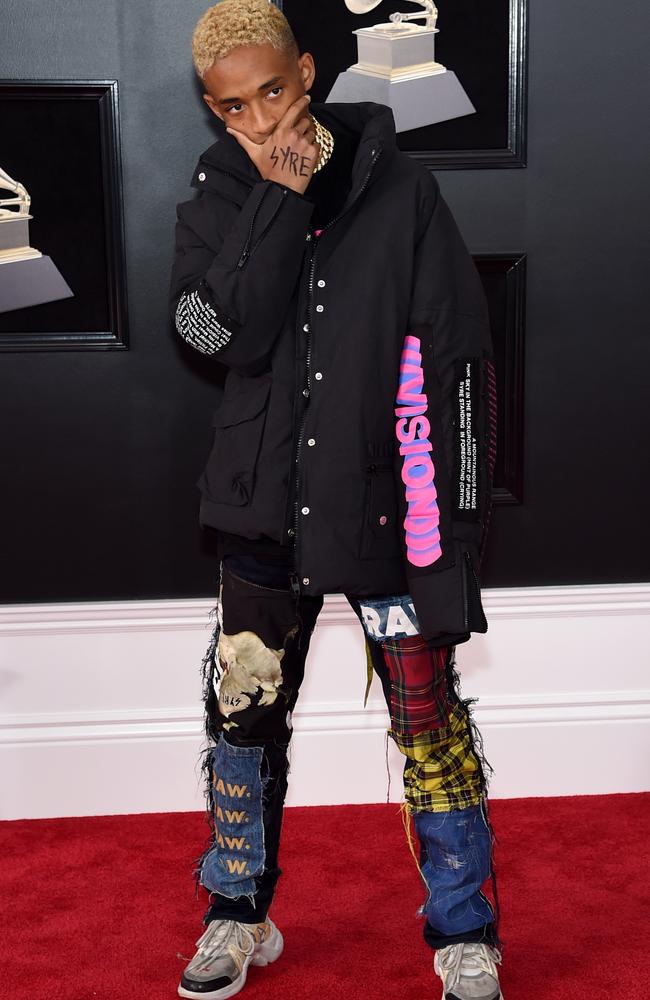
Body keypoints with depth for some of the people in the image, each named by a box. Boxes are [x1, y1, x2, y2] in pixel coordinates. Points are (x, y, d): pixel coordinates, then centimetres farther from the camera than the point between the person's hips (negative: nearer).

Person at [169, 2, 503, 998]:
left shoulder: (399, 188, -6)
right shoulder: (219, 195, 2)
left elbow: (459, 362, -7)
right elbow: (223, 334, -15)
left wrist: (457, 514, -10)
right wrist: (281, 199, -18)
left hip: (384, 502, -3)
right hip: (265, 502, 3)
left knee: (429, 719, 1)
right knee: (244, 710, 12)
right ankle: (240, 915, 32)